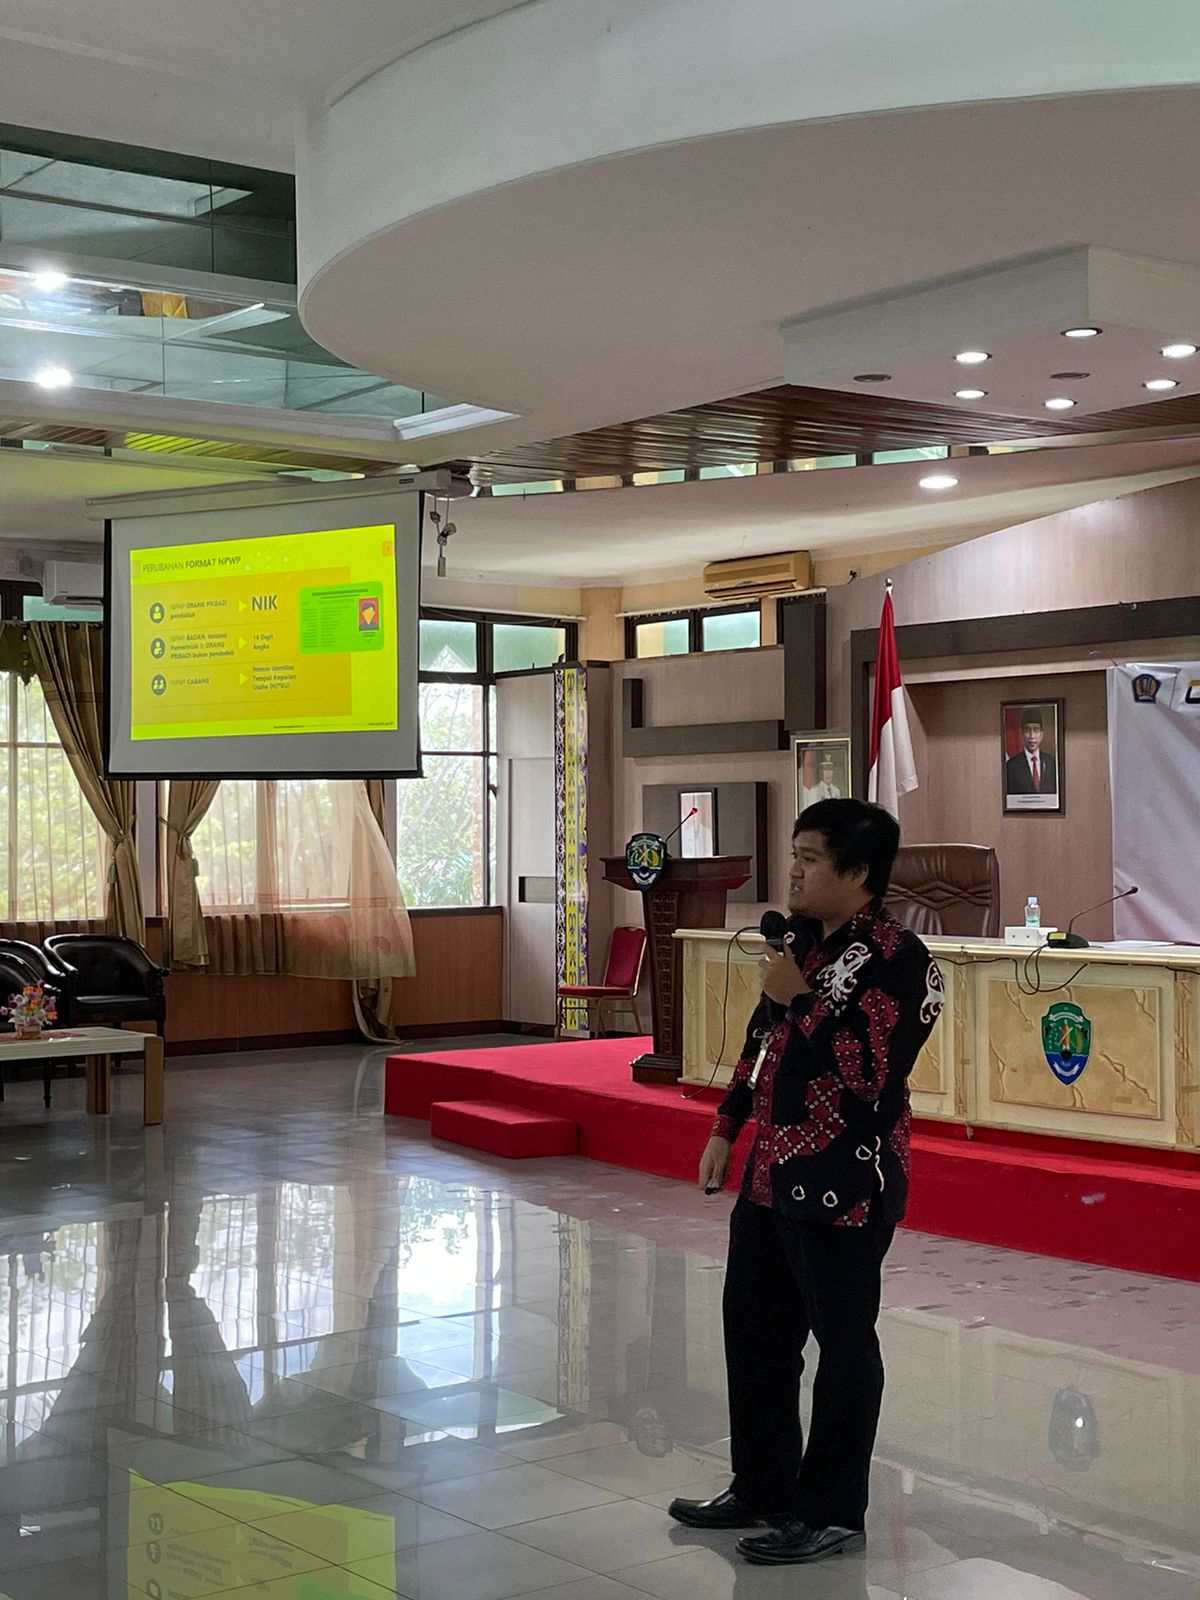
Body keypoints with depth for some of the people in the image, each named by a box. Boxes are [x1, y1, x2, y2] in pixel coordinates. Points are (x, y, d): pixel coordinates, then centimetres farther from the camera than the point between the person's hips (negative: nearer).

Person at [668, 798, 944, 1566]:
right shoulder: (804, 941, 10)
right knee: (754, 1328, 17)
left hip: (846, 1185, -9)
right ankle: (762, 1485, 32)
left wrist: (798, 1000, -20)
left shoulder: (899, 961, -17)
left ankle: (833, 1512, 17)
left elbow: (867, 1077, -25)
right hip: (774, 1174, 9)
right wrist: (726, 1130, 18)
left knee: (842, 1342, 3)